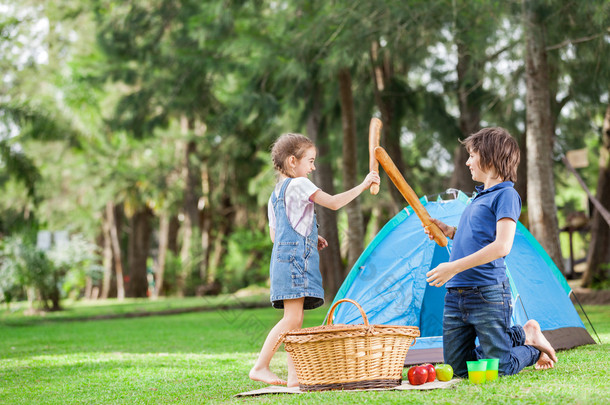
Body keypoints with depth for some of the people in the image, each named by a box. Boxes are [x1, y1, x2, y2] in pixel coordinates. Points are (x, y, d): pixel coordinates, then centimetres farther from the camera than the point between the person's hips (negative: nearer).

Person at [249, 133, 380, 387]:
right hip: (294, 258, -10)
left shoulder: (275, 194, 23)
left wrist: (310, 239, 25)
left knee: (296, 320, 5)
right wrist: (362, 186, -5)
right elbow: (333, 203, -12)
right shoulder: (299, 185, -5)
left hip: (283, 257, 10)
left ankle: (295, 375, 1)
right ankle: (260, 367, -15)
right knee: (292, 318, -14)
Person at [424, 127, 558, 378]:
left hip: (487, 294, -8)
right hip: (455, 296, 8)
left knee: (497, 369, -6)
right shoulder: (479, 196, 19)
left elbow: (501, 246, -19)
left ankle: (530, 339, 21)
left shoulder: (506, 194, -8)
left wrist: (454, 267, -20)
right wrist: (449, 231, 12)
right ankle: (520, 336, 24)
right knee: (457, 368, 10)